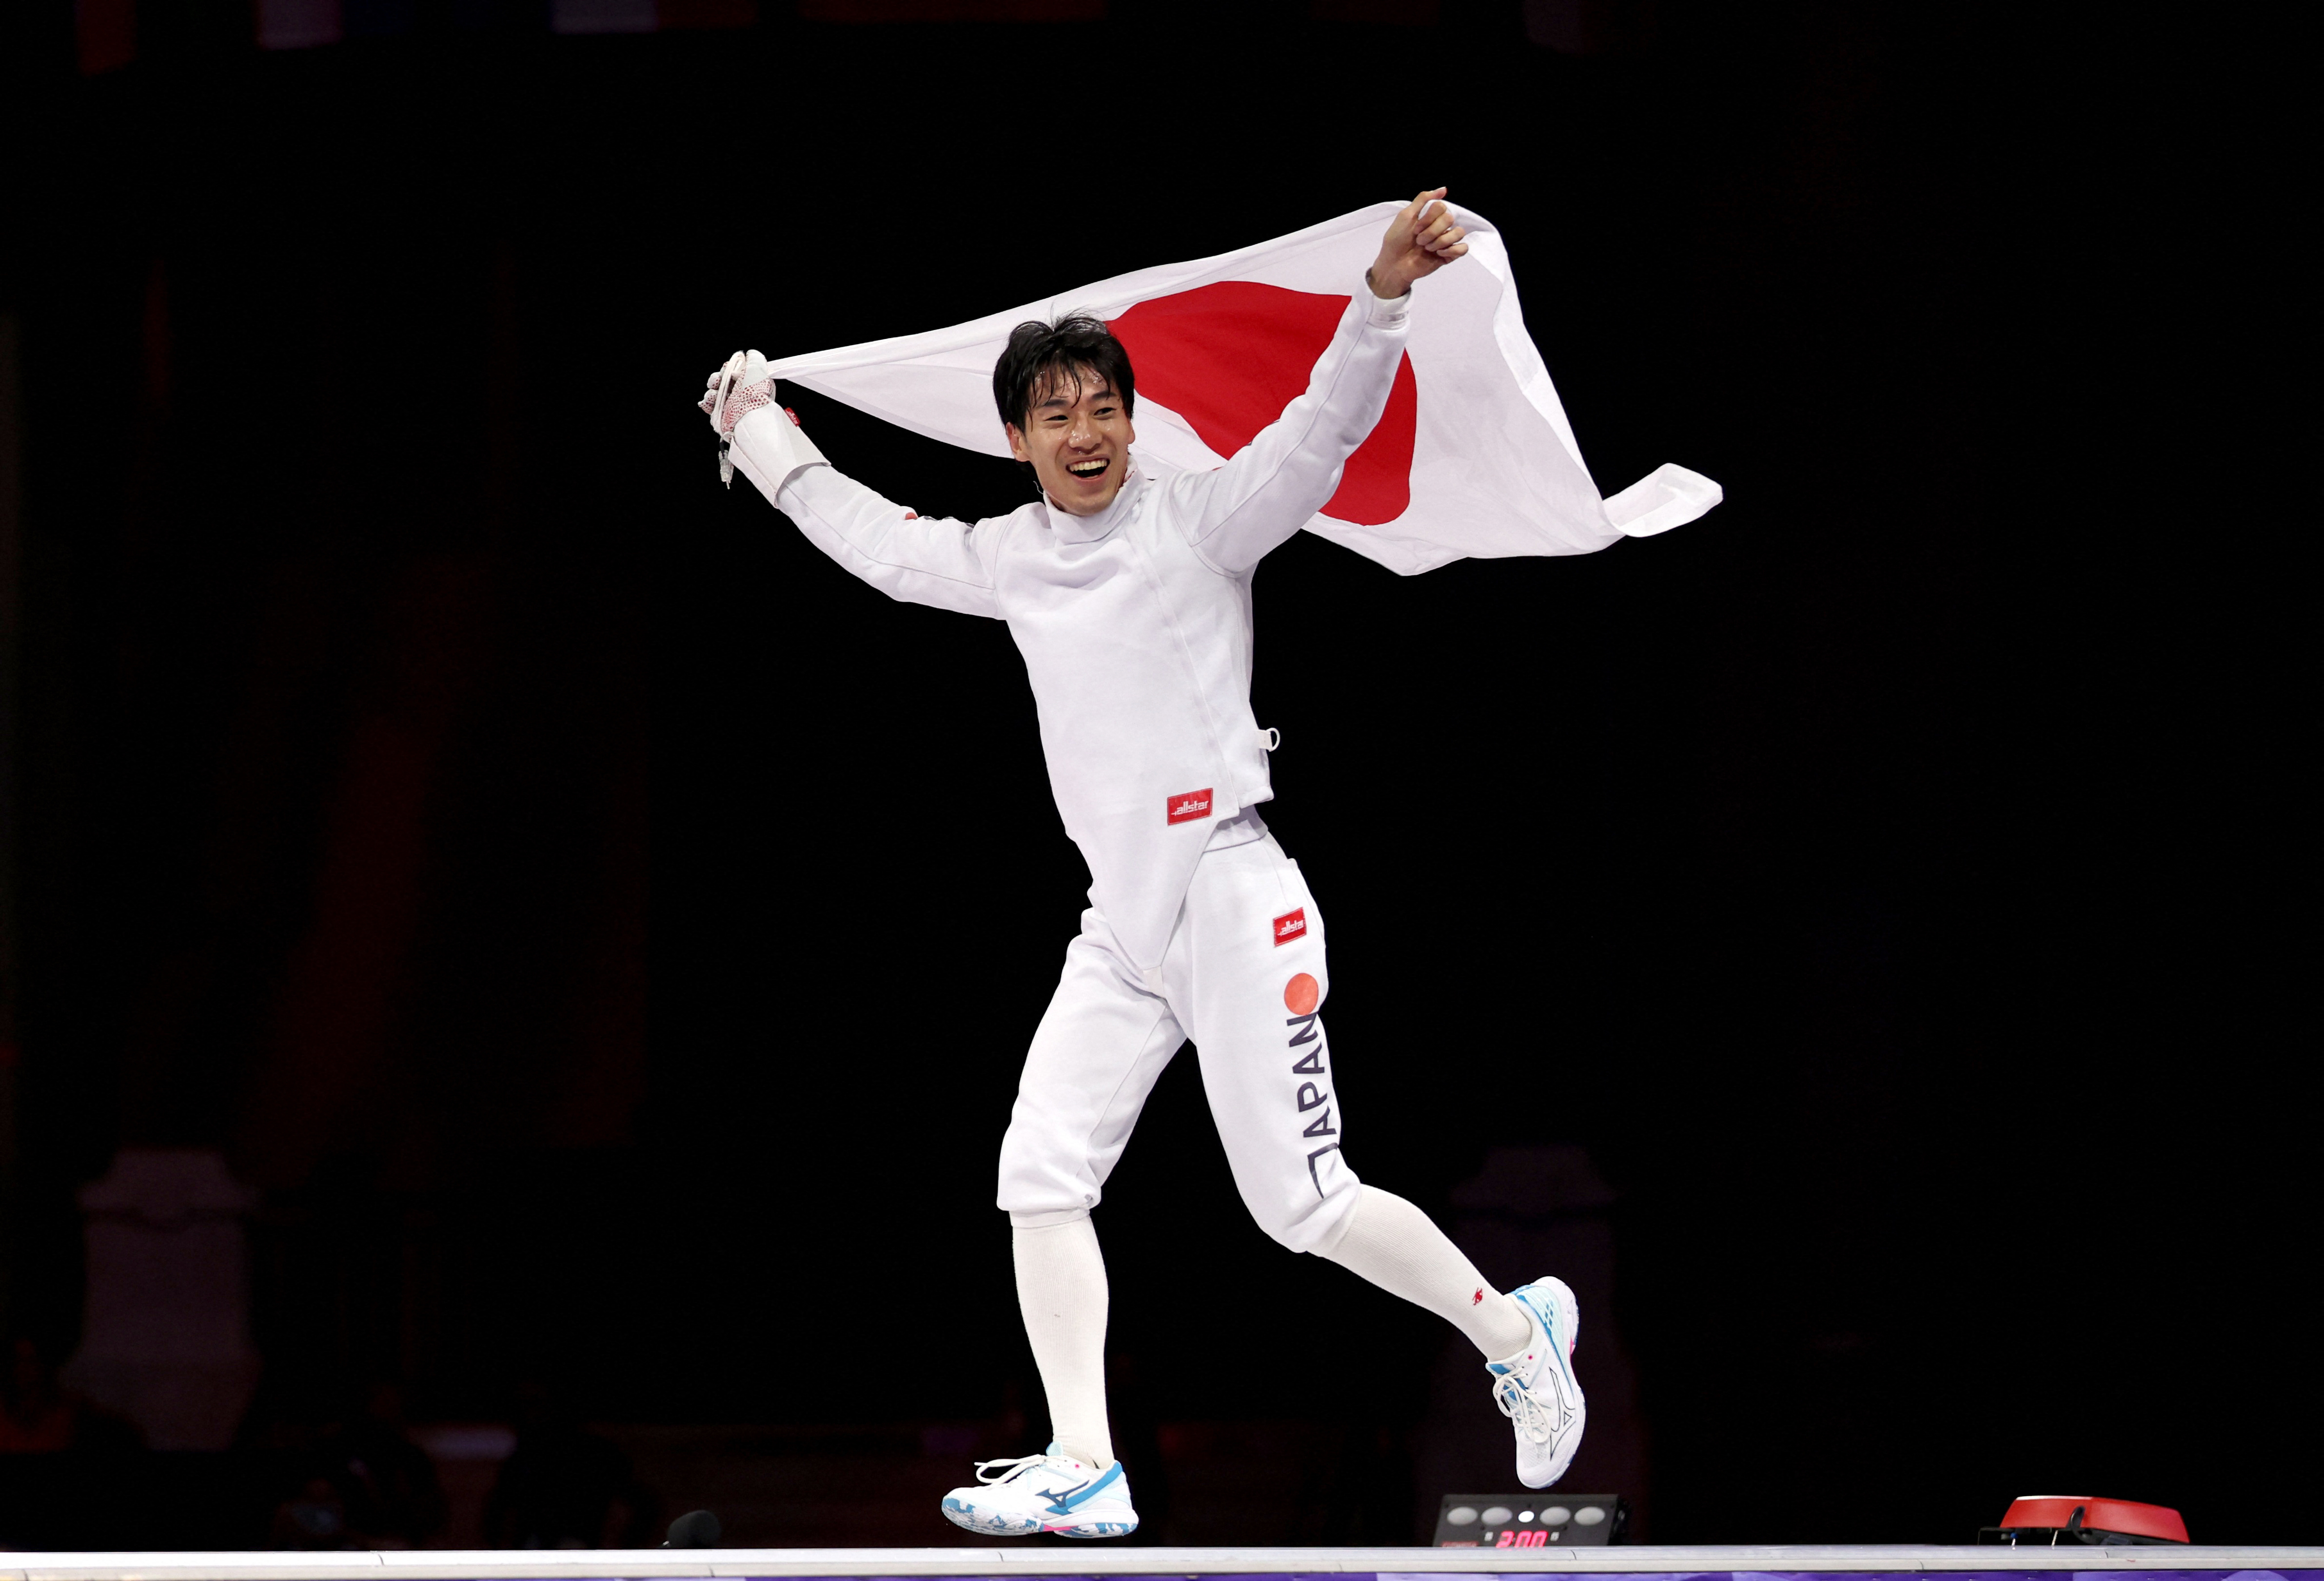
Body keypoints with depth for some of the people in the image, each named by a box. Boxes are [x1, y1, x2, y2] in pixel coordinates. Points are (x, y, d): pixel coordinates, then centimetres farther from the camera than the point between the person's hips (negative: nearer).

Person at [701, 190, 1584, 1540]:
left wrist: (1385, 292, -35)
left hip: (1230, 899, -7)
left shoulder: (1200, 522, -5)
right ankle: (1085, 1471, 2)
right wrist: (764, 439, 37)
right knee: (1040, 1177, -2)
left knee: (1302, 1203, -8)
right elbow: (879, 541, 30)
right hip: (1121, 922, 7)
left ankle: (1515, 1331, 13)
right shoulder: (1010, 560, 12)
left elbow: (1325, 429, -19)